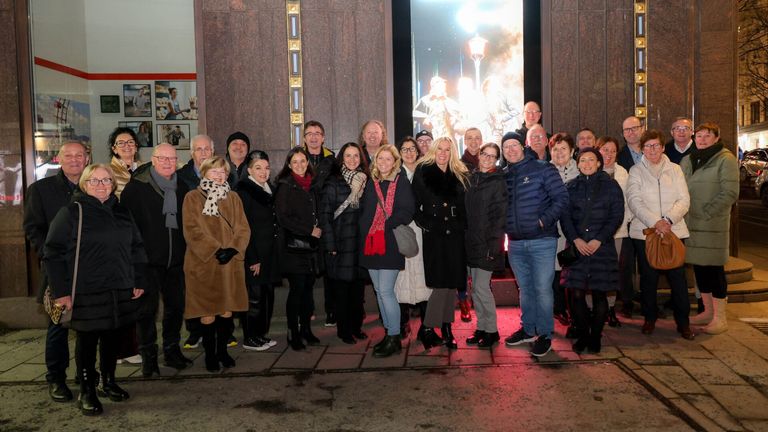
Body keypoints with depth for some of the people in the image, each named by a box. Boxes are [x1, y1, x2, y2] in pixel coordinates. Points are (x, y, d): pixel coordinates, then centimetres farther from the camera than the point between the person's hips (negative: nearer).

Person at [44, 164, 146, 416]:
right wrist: (61, 291, -11)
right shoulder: (71, 212, -4)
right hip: (87, 293, -4)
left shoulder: (121, 212, 11)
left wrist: (138, 281, 9)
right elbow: (54, 253, -6)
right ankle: (87, 392, 17)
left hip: (120, 291, 4)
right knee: (87, 341, 3)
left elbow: (136, 248, 15)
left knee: (113, 338, 11)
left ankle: (108, 381, 30)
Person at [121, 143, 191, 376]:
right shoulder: (136, 187, -4)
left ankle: (172, 351, 25)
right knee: (147, 309, 2)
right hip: (148, 260, -5)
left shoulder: (182, 187, 12)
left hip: (176, 260, 5)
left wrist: (186, 251, 13)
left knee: (176, 307, 12)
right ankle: (148, 356, 13)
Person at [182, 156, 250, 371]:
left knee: (227, 311, 7)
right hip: (203, 264, -3)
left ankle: (223, 350, 24)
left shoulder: (233, 198, 13)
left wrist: (232, 249, -10)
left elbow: (243, 229, 7)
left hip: (231, 264, 3)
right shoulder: (193, 198, 1)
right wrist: (216, 250, -17)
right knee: (207, 314, 2)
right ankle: (210, 354, 18)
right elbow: (192, 230, -9)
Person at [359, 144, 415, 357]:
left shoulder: (401, 182, -2)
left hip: (390, 243, -6)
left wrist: (387, 225, -19)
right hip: (371, 243, 6)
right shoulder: (371, 183, 13)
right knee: (379, 291, 11)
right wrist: (365, 231, 5)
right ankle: (389, 334, 23)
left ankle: (394, 339, 3)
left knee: (385, 291, -9)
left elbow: (406, 211, -10)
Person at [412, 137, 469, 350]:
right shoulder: (423, 171, 3)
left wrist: (462, 225, 3)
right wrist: (424, 223, -8)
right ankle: (428, 328, 3)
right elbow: (414, 204, -1)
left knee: (451, 283, 7)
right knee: (440, 283, -9)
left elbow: (464, 206, 14)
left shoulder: (459, 175, 13)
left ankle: (446, 327, 18)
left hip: (454, 236, 4)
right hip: (434, 235, -4)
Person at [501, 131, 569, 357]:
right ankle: (528, 329, 29)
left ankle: (545, 334, 11)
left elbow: (562, 198, -9)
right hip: (515, 243, 5)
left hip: (542, 240, -5)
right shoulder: (503, 175, 10)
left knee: (542, 289, -2)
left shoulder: (542, 168, -4)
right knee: (525, 288, 15)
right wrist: (506, 227, 3)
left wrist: (544, 221, -14)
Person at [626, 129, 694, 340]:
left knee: (678, 277, -2)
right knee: (648, 277, 4)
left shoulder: (675, 169, 11)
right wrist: (655, 222, -18)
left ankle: (683, 322, 10)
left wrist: (669, 219, -14)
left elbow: (684, 200, 3)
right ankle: (650, 318, 20)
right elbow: (634, 201, -6)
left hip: (674, 231, 1)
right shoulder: (636, 171, 5)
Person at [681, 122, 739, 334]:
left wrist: (705, 214, -14)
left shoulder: (725, 159, -5)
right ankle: (708, 311, 24)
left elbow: (730, 193, -12)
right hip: (691, 224, 6)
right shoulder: (687, 160, 14)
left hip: (713, 225, -6)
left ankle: (719, 317, 8)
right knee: (699, 268, 11)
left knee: (714, 269, -2)